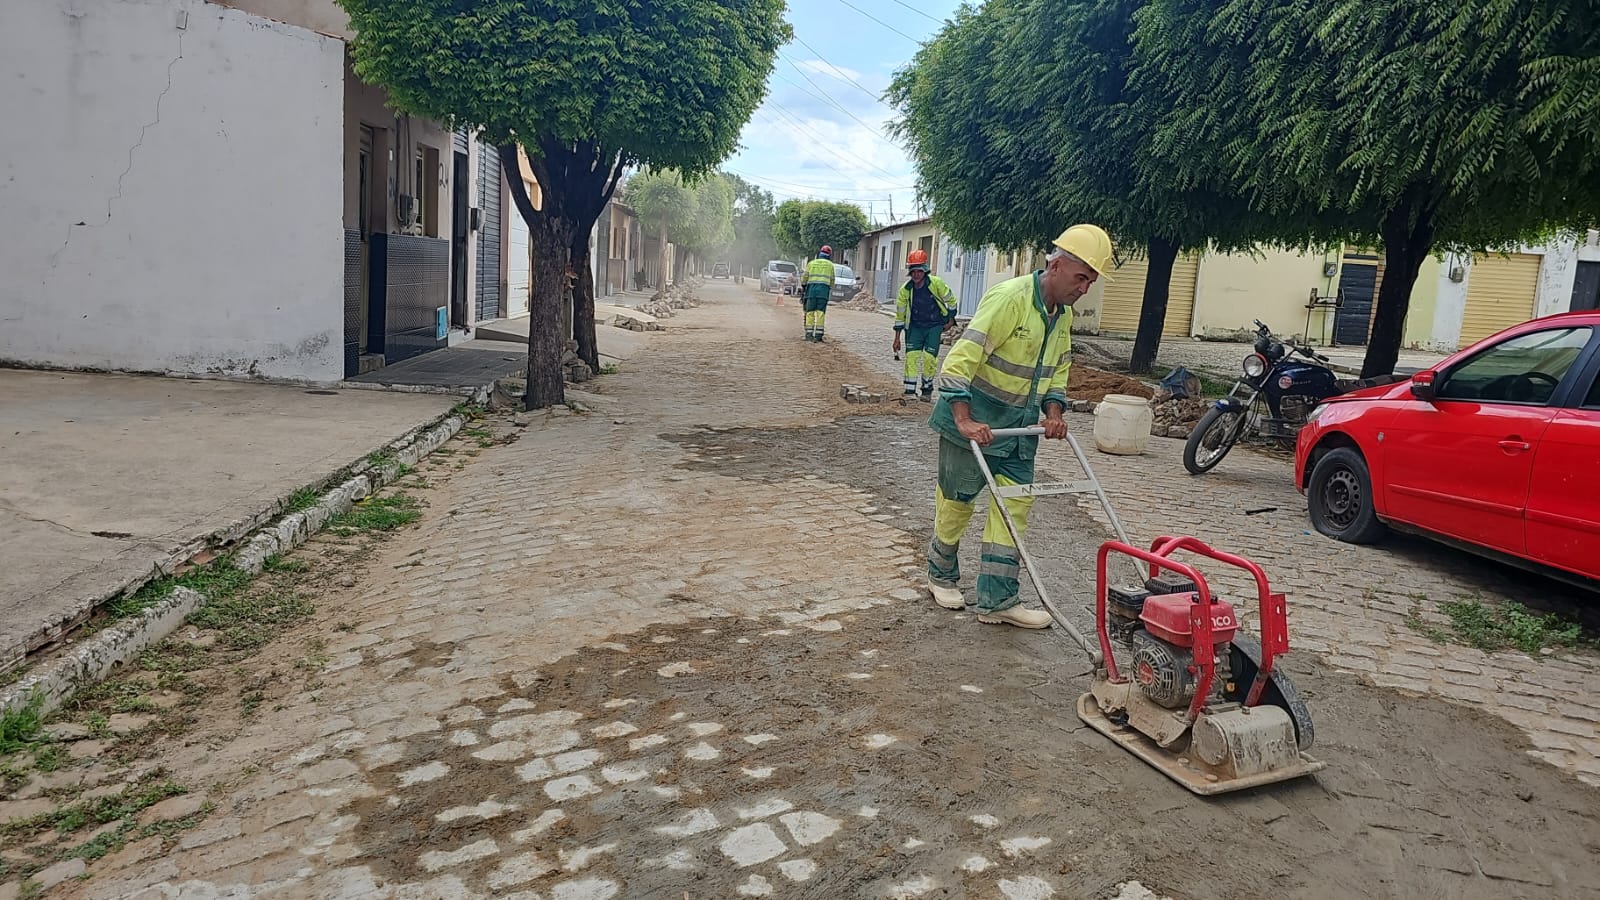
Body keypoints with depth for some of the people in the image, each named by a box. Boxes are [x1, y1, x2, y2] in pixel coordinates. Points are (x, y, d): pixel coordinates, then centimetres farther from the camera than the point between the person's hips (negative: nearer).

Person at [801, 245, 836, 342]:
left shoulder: (811, 263, 13)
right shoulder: (830, 265, 11)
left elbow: (805, 277, 12)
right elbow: (832, 279, 14)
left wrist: (803, 287, 28)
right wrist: (831, 289, 31)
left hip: (811, 288, 1)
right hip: (824, 289, -1)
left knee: (810, 312, 3)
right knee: (820, 312, -4)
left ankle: (809, 334, -1)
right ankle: (818, 335, -10)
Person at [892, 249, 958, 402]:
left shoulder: (936, 283, -15)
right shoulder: (905, 289, -8)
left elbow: (950, 299, 2)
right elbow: (900, 313, 1)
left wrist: (951, 319, 5)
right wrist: (897, 337, 3)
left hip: (934, 326, -1)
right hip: (915, 326, 2)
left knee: (930, 357, -8)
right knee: (911, 355, -10)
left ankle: (927, 389, 9)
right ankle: (910, 391, -7)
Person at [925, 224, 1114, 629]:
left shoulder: (1063, 315, 6)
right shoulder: (1009, 298, -22)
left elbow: (1058, 369, 18)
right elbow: (961, 357, -27)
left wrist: (1053, 413, 1)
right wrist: (965, 421, -33)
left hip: (1019, 426, 8)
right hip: (974, 419, -7)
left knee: (1016, 505, 2)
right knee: (957, 501, 7)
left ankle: (997, 601, 8)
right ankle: (941, 573, 31)